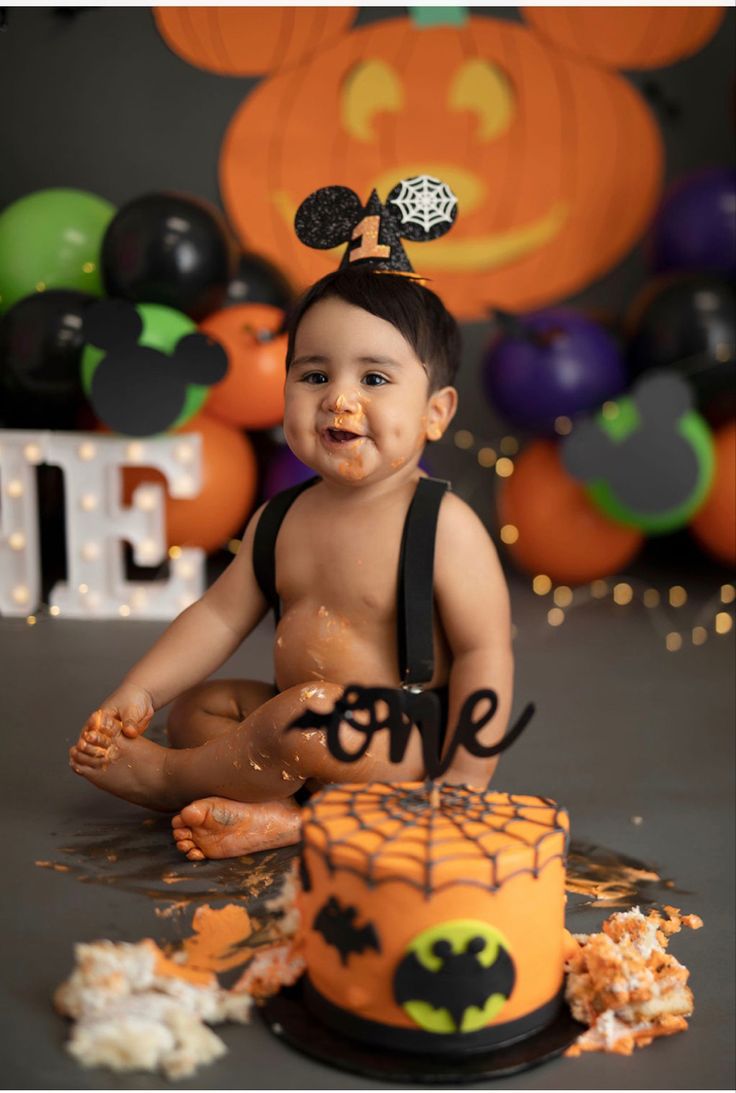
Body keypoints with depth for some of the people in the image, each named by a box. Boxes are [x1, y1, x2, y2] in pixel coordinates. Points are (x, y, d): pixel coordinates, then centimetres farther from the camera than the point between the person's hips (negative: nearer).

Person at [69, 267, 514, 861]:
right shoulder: (279, 520, 4)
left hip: (414, 745, -8)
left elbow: (484, 652, -16)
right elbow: (219, 616, 8)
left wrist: (465, 781, -20)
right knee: (195, 708, 8)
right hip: (309, 740, 8)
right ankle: (282, 813, -18)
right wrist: (138, 692, -1)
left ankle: (171, 777, -5)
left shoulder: (444, 526, -16)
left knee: (306, 713, -32)